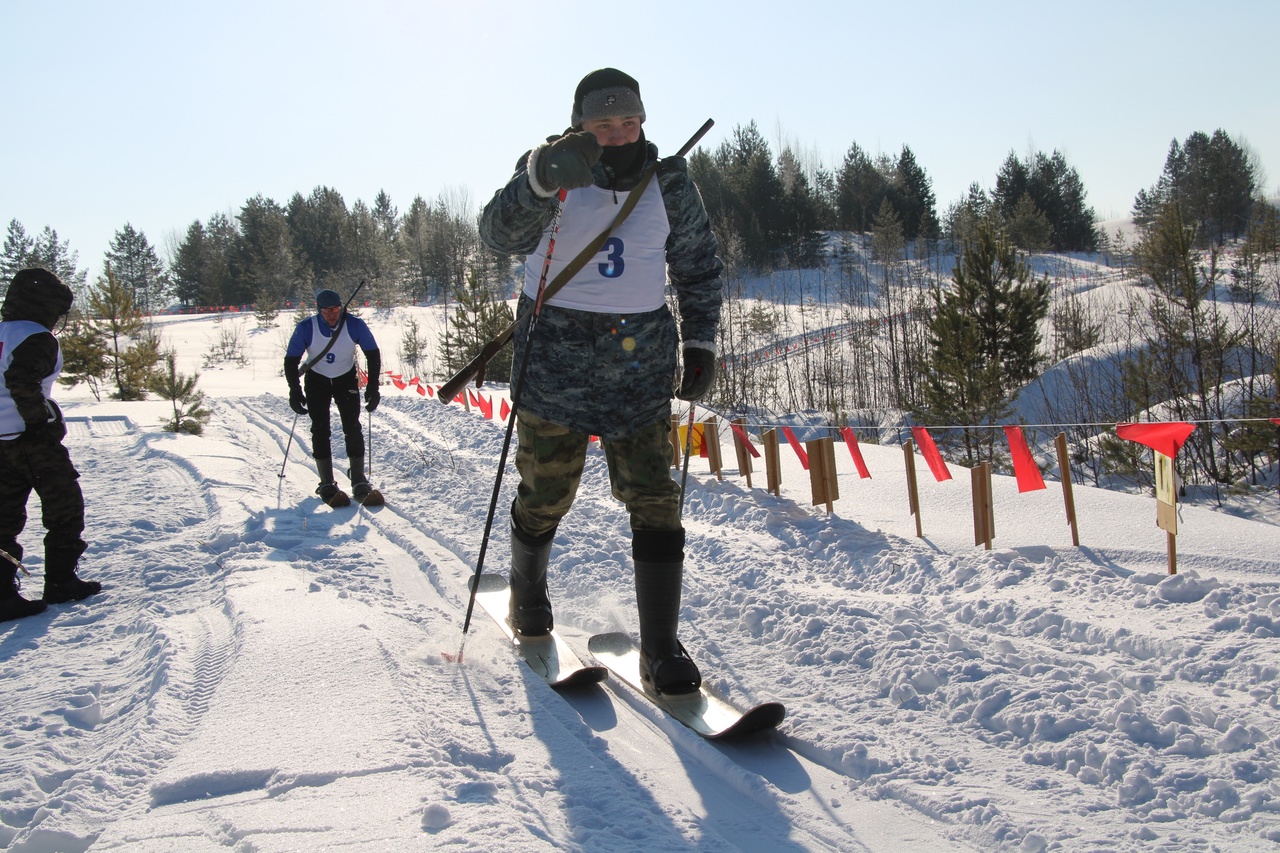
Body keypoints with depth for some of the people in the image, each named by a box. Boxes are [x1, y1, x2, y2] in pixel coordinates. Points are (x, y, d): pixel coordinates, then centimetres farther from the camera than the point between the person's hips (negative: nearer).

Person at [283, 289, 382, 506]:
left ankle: (359, 482, -1)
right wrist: (295, 391, -19)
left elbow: (373, 354, -10)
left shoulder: (355, 325, -21)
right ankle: (327, 485, -2)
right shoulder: (306, 328, -22)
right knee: (320, 429, -8)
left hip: (346, 379, 0)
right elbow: (291, 360, -12)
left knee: (353, 428, -9)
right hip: (316, 380, 0)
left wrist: (373, 386, -16)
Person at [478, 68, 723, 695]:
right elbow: (499, 235, -20)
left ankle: (661, 649, 2)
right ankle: (527, 595, 38)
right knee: (545, 494, 9)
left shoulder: (668, 181, 3)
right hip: (557, 352, -1)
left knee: (655, 502, -5)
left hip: (640, 360, 2)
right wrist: (542, 180, -37)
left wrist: (698, 342, 5)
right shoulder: (552, 170, -3)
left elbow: (699, 267, 14)